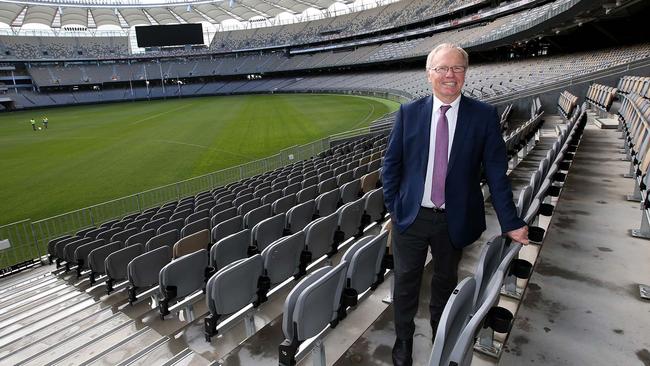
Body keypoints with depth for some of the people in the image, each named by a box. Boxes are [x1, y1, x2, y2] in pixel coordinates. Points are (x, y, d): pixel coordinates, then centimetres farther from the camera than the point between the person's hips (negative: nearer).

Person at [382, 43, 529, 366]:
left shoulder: (484, 115, -6)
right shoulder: (409, 113, -4)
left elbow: (496, 172, -5)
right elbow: (391, 164, 0)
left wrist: (511, 223, -6)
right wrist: (393, 207, -4)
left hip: (454, 220, 1)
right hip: (412, 217, 0)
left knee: (446, 282, 22)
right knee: (406, 283, 13)